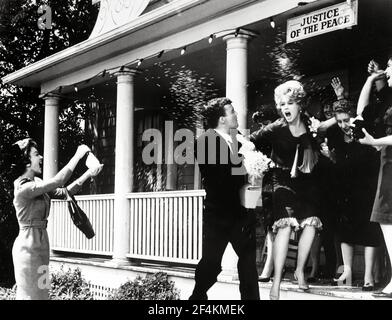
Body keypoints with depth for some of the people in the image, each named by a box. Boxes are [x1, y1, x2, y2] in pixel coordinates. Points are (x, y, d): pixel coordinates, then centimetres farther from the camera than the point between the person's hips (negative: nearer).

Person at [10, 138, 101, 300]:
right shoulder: (23, 187, -20)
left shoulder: (36, 182, 10)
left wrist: (88, 174, 4)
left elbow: (62, 192, 10)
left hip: (40, 242, 9)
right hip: (29, 244, -9)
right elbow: (58, 181, -27)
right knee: (31, 294, -3)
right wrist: (77, 155, -19)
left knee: (39, 291, 15)